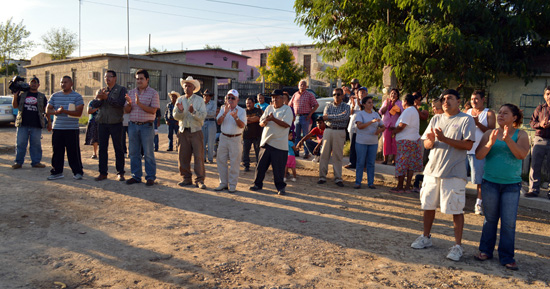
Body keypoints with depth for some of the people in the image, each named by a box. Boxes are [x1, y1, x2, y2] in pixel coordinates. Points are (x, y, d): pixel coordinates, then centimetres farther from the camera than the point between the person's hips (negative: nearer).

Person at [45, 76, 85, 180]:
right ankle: (57, 171, 17)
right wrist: (56, 111, -11)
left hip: (72, 129, -4)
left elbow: (78, 113, -10)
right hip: (57, 128, 4)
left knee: (73, 152, -2)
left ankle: (77, 172, 7)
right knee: (57, 151, 7)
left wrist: (65, 111, -21)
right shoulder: (55, 96, 13)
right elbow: (48, 110, 10)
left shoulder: (77, 96, 0)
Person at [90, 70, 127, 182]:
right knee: (102, 148, 6)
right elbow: (94, 104, 5)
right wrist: (99, 98, -14)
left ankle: (120, 173, 6)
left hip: (116, 123, -4)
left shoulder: (121, 89, 1)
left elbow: (121, 103, -15)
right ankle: (103, 173, 13)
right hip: (102, 123, 5)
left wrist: (107, 97, -19)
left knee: (118, 148, 0)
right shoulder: (101, 91, 16)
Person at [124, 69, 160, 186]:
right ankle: (136, 176, 17)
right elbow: (126, 110, 12)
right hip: (133, 125, 5)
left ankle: (150, 177, 7)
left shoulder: (153, 93, -1)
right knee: (134, 153, 7)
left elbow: (153, 110, -11)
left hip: (146, 126, -4)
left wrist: (139, 104, -20)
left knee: (148, 153, -1)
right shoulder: (131, 92, 13)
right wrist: (129, 103, -10)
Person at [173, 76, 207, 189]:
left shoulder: (199, 100, 0)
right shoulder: (180, 100, 10)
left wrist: (194, 112, -25)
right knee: (183, 156, 5)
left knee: (198, 156, -4)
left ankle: (199, 180, 1)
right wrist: (180, 110, -18)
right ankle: (187, 178, 16)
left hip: (196, 132, -3)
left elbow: (202, 116, -9)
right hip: (183, 132, 3)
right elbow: (176, 116, 2)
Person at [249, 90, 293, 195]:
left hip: (279, 144, -5)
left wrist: (273, 119, -19)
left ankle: (280, 187, 14)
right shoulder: (269, 108, 15)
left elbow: (286, 124, -15)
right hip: (266, 141, 5)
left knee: (279, 168, 0)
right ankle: (257, 184, 21)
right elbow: (261, 123, 12)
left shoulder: (287, 109, -1)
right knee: (261, 165, 8)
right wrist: (265, 121, -11)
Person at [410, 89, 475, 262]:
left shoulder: (466, 120, -3)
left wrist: (444, 139, -22)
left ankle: (458, 245, 10)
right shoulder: (436, 119, 13)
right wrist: (431, 141, -14)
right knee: (428, 205, 13)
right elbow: (426, 144, 10)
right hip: (432, 169, 5)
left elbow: (468, 144, -14)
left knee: (456, 209, -1)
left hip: (454, 173, -5)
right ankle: (426, 238, 29)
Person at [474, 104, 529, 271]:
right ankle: (486, 250, 22)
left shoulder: (520, 135, 1)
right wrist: (490, 143, -20)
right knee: (490, 219, 10)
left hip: (512, 184, -1)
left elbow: (522, 155, -14)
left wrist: (508, 139, -25)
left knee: (509, 222, 0)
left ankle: (507, 257, 10)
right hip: (490, 182, 1)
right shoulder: (490, 133, 4)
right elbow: (478, 155, -4)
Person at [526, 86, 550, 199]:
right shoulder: (540, 108, 11)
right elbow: (532, 122, 11)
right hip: (539, 140, 2)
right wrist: (540, 124, -10)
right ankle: (534, 189, 7)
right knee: (535, 165, 0)